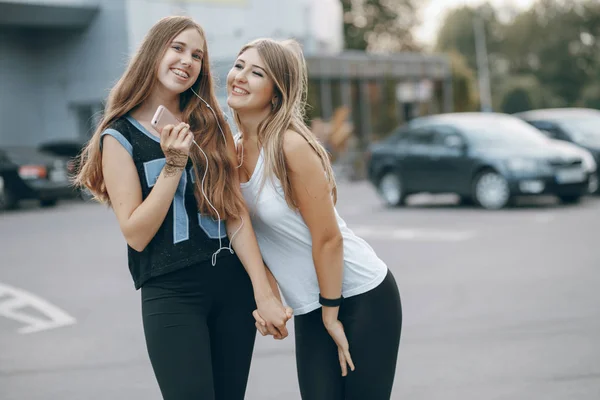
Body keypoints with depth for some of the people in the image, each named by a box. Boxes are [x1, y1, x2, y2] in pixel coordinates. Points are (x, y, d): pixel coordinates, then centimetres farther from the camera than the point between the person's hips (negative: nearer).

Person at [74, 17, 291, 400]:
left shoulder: (210, 126, 9)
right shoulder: (121, 136, -1)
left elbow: (235, 213, 0)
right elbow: (136, 234, -8)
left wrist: (263, 292, -8)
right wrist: (173, 165, -15)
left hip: (233, 285, 4)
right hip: (170, 295, -4)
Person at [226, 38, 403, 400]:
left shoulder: (292, 146, -19)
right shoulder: (235, 152, 2)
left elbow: (328, 238, -17)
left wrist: (331, 315, -12)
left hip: (363, 298, -6)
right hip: (310, 310, 7)